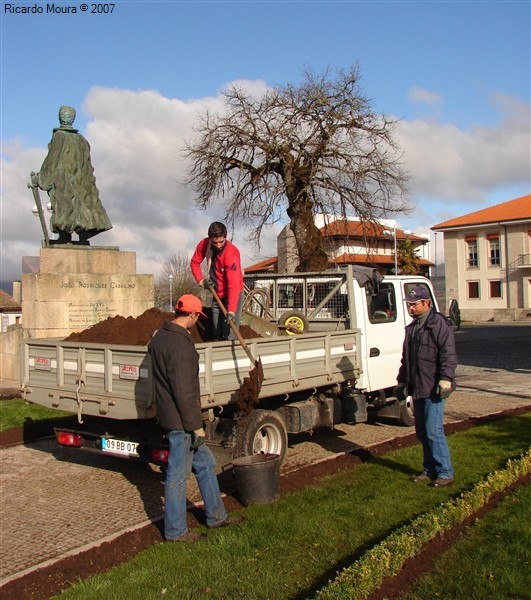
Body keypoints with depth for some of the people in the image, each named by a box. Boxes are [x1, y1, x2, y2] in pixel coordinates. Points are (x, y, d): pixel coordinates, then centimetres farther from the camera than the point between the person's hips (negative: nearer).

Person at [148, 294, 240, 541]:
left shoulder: (160, 336, 8)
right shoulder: (181, 345, -23)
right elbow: (184, 391, -24)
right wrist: (196, 425, -18)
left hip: (171, 416, 10)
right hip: (181, 420, -10)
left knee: (205, 463, 19)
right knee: (178, 474, 3)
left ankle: (216, 516, 29)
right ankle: (175, 530, 16)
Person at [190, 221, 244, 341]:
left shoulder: (231, 253, -28)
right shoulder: (204, 244, -11)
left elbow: (234, 284, -35)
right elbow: (194, 263, 6)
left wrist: (231, 311, -42)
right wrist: (201, 280, -10)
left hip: (232, 295, -6)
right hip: (217, 295, 6)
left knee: (229, 336, -15)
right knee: (217, 334, 14)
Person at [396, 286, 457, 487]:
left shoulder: (439, 324, -9)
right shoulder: (412, 327, 18)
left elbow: (448, 354, -16)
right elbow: (406, 358, 25)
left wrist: (445, 379, -24)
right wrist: (402, 382, 26)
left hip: (433, 388, -9)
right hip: (417, 388, 9)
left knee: (433, 431, -9)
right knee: (422, 432, 12)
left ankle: (445, 473, 1)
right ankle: (430, 470, 23)